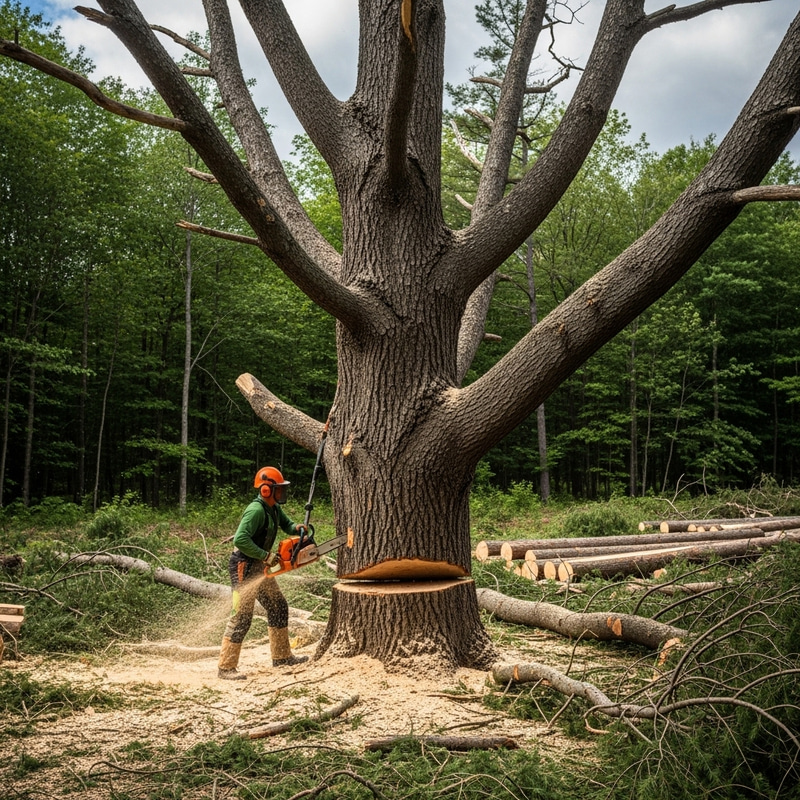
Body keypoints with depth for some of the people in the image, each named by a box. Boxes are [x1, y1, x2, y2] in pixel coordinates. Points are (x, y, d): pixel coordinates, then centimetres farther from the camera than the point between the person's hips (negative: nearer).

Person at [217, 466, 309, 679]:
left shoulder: (274, 508, 5)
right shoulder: (256, 510, -23)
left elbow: (285, 524, 23)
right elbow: (240, 539, -32)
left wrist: (296, 528, 0)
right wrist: (265, 555, -27)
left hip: (259, 568, 10)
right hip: (244, 567, -10)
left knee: (278, 607, 15)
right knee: (242, 616, -9)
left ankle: (282, 656, 27)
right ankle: (226, 667, -1)